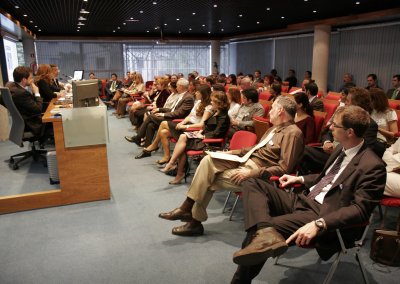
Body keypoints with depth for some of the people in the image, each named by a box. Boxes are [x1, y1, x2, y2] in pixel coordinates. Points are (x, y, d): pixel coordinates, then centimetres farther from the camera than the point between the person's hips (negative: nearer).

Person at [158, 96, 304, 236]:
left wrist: (253, 173, -23)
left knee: (209, 181, -14)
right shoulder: (275, 128, 19)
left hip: (258, 170, -9)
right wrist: (232, 153, 12)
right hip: (246, 161, 9)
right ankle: (187, 209, -12)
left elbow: (284, 168, -19)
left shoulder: (293, 133, -12)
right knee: (208, 160, -10)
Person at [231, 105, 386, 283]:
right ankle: (265, 234, -32)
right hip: (302, 200, 9)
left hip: (322, 214, -9)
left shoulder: (372, 166, -15)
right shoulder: (342, 148, 11)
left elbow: (360, 209, -23)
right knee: (252, 184, -8)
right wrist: (300, 179, 17)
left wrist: (319, 224, -35)